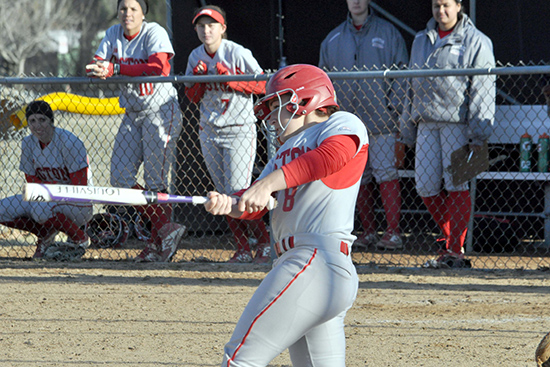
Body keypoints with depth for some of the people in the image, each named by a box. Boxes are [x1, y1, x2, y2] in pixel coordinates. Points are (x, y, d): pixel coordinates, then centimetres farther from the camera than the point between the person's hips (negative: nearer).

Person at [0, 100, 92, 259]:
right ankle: (46, 235, 8)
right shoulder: (28, 143, -1)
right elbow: (32, 183, 2)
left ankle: (80, 239, -12)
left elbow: (79, 187, -19)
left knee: (40, 209, -37)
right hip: (48, 199, 6)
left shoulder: (68, 142, -19)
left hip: (79, 206, -6)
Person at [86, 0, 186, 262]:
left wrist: (115, 68, -31)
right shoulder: (114, 34, 6)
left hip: (161, 110, -7)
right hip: (132, 113, 7)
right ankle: (165, 229, 8)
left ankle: (160, 240, 2)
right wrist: (99, 69, -27)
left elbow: (158, 67, -28)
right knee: (120, 177, 1)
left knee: (154, 179, -8)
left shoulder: (154, 33, -13)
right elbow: (96, 66, 0)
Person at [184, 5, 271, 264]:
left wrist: (230, 81, -20)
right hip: (209, 132, 6)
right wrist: (198, 78, -9)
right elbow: (193, 97, 11)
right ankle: (243, 250, 11)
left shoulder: (237, 53, -11)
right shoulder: (196, 57, 5)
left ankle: (265, 243, 3)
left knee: (239, 192, -13)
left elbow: (263, 85, -10)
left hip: (239, 130, -6)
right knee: (224, 194, 5)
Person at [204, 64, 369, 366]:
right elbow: (253, 206, 14)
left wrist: (268, 183, -28)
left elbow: (332, 155, -19)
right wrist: (228, 204, -9)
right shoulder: (284, 153, 29)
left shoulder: (344, 125, 5)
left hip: (319, 259, -9)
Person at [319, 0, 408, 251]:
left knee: (386, 174, -9)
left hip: (380, 119, -4)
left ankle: (393, 233, -9)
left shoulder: (388, 33, 5)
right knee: (359, 178, 5)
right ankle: (369, 232, 11)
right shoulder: (333, 40, 13)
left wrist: (394, 107, -8)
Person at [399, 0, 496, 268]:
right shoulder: (421, 41, 19)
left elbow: (483, 92, -5)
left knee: (456, 185, -11)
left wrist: (478, 134, -13)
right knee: (425, 187, 2)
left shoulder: (476, 42, 0)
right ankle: (452, 241, 16)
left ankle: (455, 251, -7)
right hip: (426, 124, 6)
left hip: (457, 123, -6)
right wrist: (408, 131, 19)